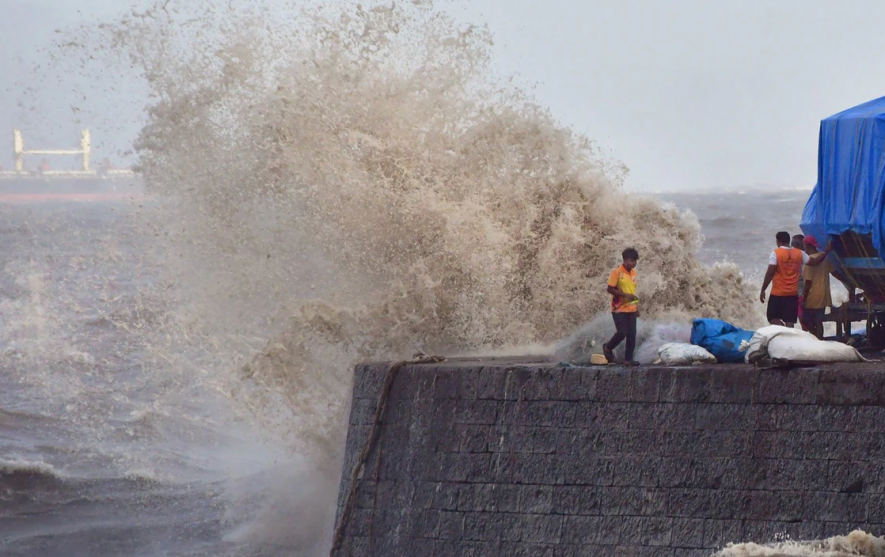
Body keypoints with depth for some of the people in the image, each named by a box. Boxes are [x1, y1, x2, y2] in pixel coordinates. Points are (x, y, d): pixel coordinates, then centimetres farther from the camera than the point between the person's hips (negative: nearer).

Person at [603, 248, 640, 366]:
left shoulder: (634, 273, 11)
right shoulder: (617, 272, -10)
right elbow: (610, 289, -13)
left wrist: (637, 307, 20)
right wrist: (625, 295, -22)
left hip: (631, 309, 6)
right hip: (619, 309, -6)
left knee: (632, 335, 1)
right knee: (622, 333, -12)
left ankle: (628, 359, 8)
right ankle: (608, 348, 15)